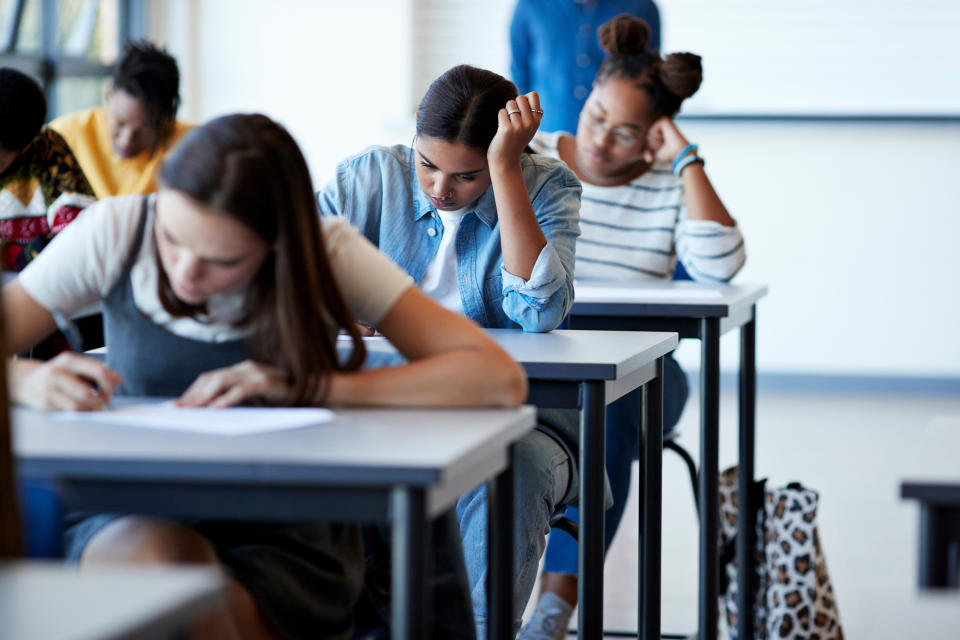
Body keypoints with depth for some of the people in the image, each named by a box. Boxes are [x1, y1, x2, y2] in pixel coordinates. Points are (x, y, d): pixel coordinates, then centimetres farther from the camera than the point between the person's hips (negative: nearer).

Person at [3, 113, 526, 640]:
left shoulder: (326, 256, -10)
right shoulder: (116, 232, -7)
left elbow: (499, 379, -19)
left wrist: (304, 385, -26)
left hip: (284, 542, 0)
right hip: (130, 522, 1)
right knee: (158, 556, -34)